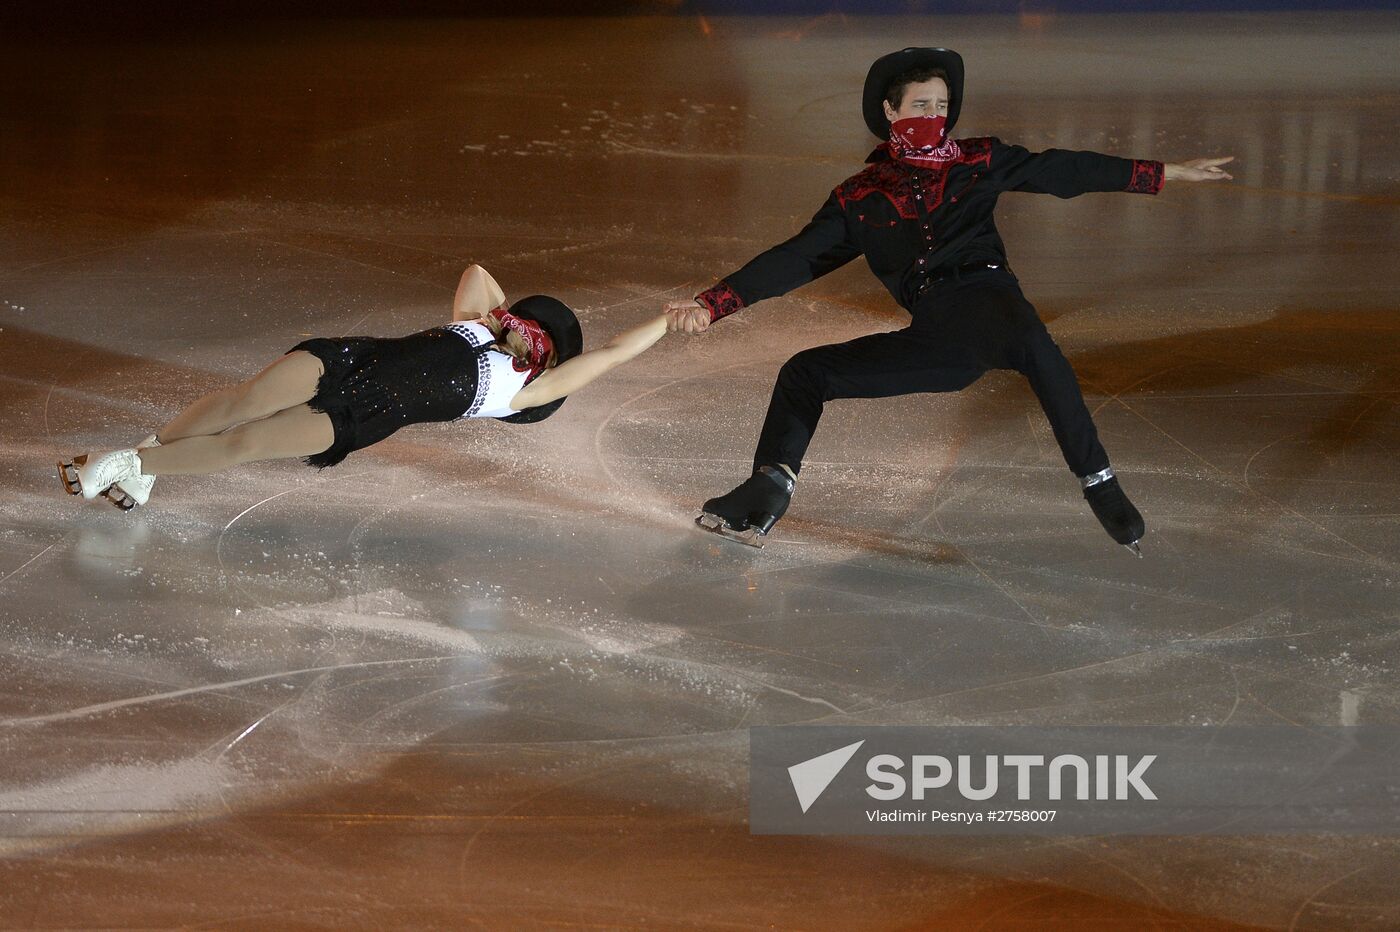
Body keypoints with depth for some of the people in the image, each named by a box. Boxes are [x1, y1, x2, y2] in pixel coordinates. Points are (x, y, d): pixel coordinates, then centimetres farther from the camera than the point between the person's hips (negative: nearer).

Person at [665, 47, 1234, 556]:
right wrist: (711, 304, 5)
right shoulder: (859, 198, 18)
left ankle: (1101, 487, -35)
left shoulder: (978, 162, 16)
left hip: (988, 301, -4)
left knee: (1032, 343, -39)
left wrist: (1173, 173, 17)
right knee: (805, 371, 0)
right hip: (933, 337, 4)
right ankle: (763, 500, -2)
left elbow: (1065, 171, 17)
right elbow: (795, 260, 15)